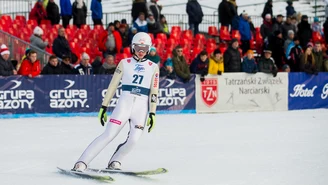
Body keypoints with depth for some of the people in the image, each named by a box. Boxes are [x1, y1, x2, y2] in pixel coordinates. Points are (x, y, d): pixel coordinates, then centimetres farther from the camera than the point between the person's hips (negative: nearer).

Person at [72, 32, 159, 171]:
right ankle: (81, 163, -9)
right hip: (124, 103, -1)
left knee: (133, 139, -16)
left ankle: (115, 162, 10)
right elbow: (112, 86, 7)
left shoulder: (153, 67, 10)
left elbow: (154, 93, 7)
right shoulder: (125, 63, 8)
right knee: (108, 135, -11)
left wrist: (152, 114, 0)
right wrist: (104, 107, 3)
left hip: (141, 106, 1)